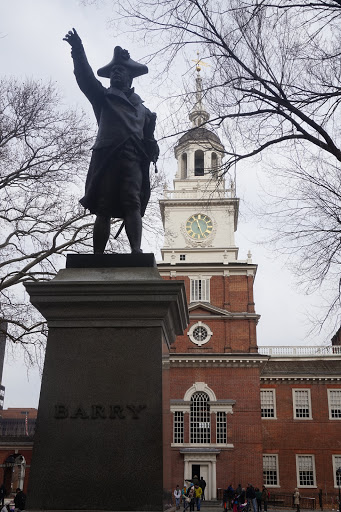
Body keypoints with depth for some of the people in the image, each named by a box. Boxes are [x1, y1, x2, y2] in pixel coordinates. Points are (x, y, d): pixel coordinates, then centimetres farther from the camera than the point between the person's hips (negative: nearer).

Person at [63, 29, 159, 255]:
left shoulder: (141, 107, 28)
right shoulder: (103, 97, 22)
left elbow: (149, 138, 23)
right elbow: (86, 77, 7)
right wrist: (78, 51, -8)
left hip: (132, 159, 1)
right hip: (106, 156, -1)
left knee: (133, 205, -14)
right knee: (103, 210, -7)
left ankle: (137, 251, -24)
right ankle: (98, 256, -10)